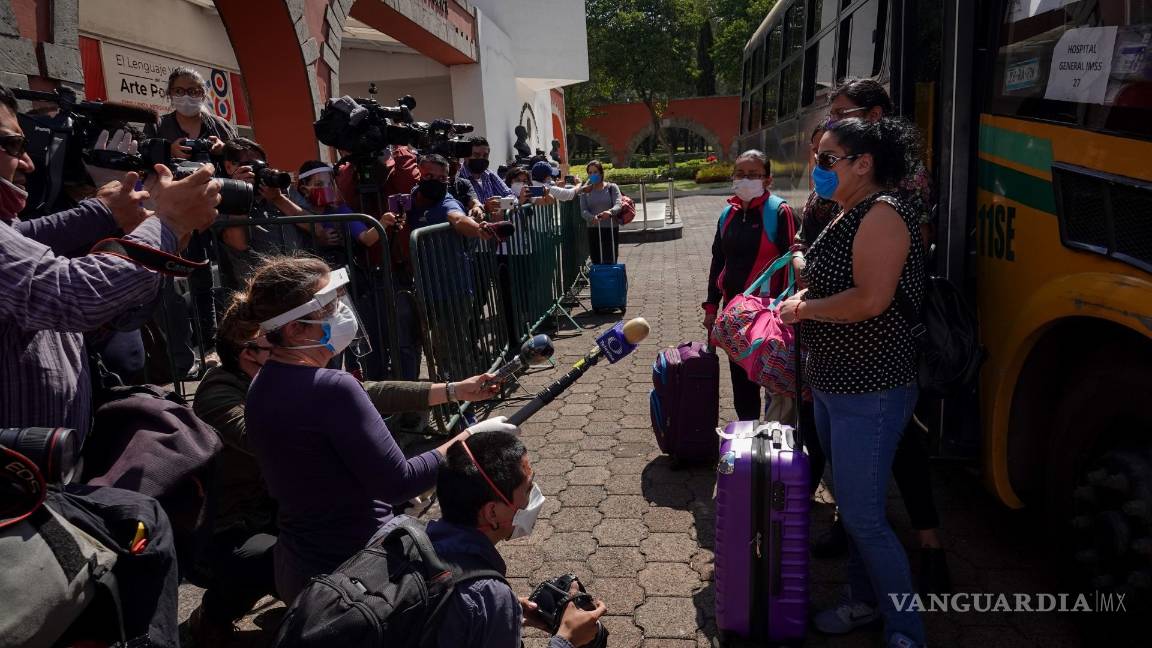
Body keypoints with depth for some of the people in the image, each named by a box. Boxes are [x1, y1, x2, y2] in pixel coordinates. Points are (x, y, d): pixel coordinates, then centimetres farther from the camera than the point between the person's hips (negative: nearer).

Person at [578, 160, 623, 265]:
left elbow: (618, 205, -12)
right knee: (596, 263, 1)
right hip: (593, 230, 2)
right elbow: (583, 211, -4)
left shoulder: (611, 187, 3)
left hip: (611, 229, -2)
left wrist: (610, 212, -35)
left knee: (610, 263, -7)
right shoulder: (585, 191, 8)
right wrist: (592, 217, -27)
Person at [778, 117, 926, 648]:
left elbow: (870, 299, -28)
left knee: (864, 518, -3)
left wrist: (802, 308, -15)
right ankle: (864, 601, 37)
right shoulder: (848, 214, 12)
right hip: (834, 384, 10)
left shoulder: (883, 214, -17)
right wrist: (801, 298, 2)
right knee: (849, 505, 20)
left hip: (870, 390, -10)